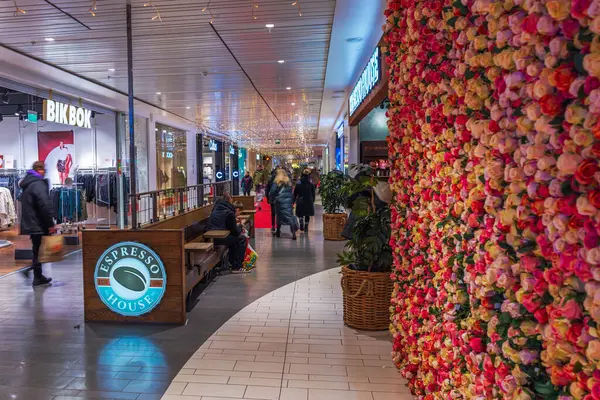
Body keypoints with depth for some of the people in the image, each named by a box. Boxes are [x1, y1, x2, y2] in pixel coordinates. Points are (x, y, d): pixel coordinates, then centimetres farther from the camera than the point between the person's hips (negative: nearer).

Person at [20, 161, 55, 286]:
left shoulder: (28, 183, 15)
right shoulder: (38, 184, -17)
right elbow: (45, 205, -26)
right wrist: (50, 223, -21)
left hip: (30, 223, 9)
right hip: (38, 224, -9)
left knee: (37, 250, 17)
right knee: (39, 251, 1)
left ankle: (38, 276, 21)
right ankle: (37, 277, 8)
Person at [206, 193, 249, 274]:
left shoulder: (215, 209, 16)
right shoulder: (229, 213, -10)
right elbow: (235, 231, -6)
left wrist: (234, 221, 25)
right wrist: (240, 227, 15)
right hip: (218, 239, -9)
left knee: (233, 237, 31)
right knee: (242, 239, 1)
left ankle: (232, 262, 39)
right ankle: (237, 267, 0)